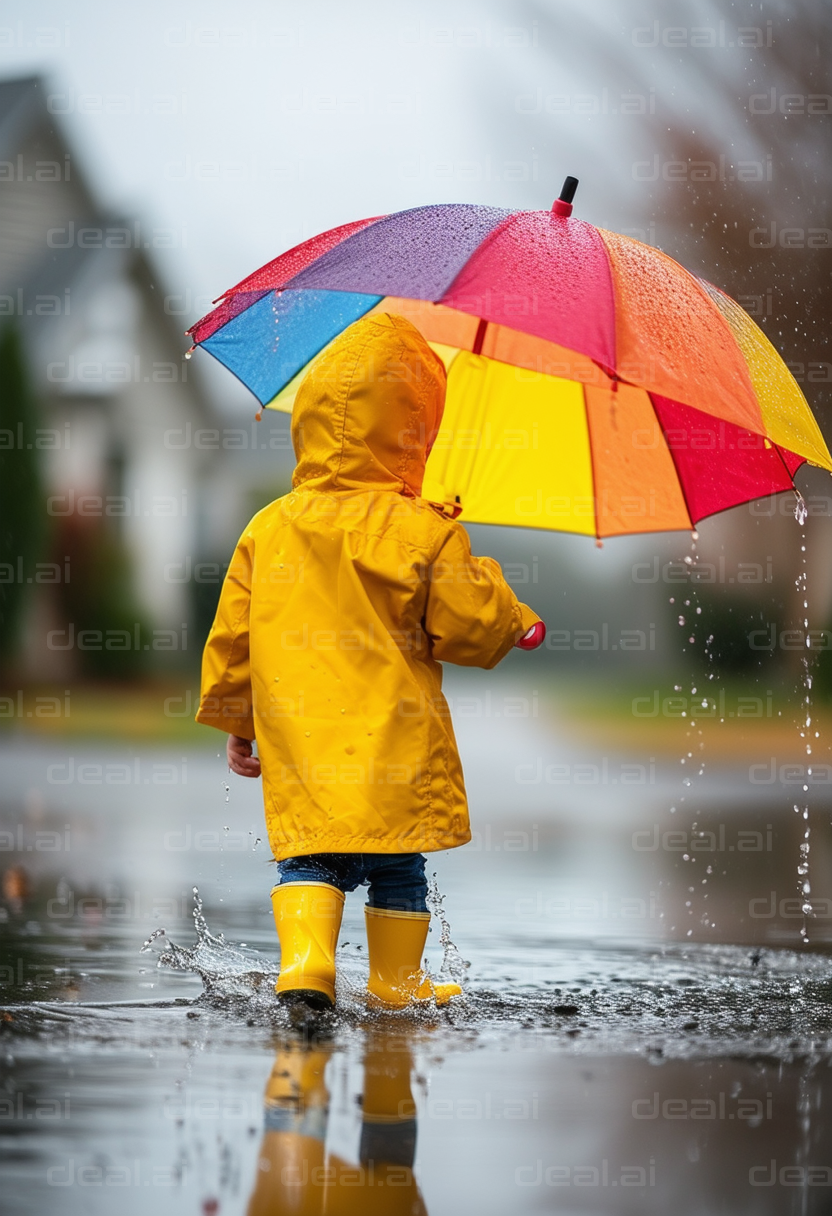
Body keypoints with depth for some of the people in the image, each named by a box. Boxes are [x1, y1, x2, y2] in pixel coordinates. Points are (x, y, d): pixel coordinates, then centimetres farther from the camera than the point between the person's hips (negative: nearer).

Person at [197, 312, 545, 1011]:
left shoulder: (270, 529, 4)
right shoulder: (424, 533, -8)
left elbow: (232, 637, 10)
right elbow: (470, 626, -4)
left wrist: (234, 720, 21)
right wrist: (513, 618, 18)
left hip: (300, 735, 2)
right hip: (394, 736, -2)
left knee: (310, 852, 4)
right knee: (396, 861, 10)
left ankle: (304, 960, -17)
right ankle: (396, 980, 18)